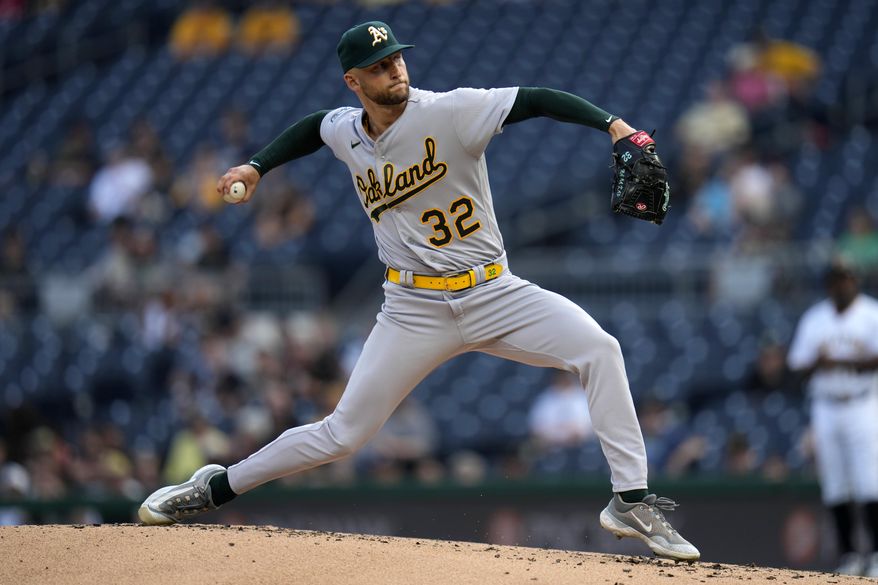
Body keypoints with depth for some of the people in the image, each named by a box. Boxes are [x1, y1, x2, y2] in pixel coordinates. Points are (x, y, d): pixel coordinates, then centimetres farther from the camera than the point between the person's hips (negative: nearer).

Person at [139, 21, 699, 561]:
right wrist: (257, 167, 18)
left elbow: (537, 101, -24)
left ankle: (631, 500, -18)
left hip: (494, 294, -2)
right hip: (416, 310, 2)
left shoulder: (450, 111, -13)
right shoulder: (345, 131, 2)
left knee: (599, 349, -24)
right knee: (343, 434, 2)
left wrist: (612, 124, -37)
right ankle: (216, 489, 21)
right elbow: (313, 127, 27)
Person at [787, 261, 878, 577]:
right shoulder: (813, 319, 13)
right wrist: (817, 363, -10)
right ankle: (849, 556, 8)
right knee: (835, 488, 2)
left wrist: (840, 362, -18)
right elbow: (798, 366, 12)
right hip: (825, 409, 4)